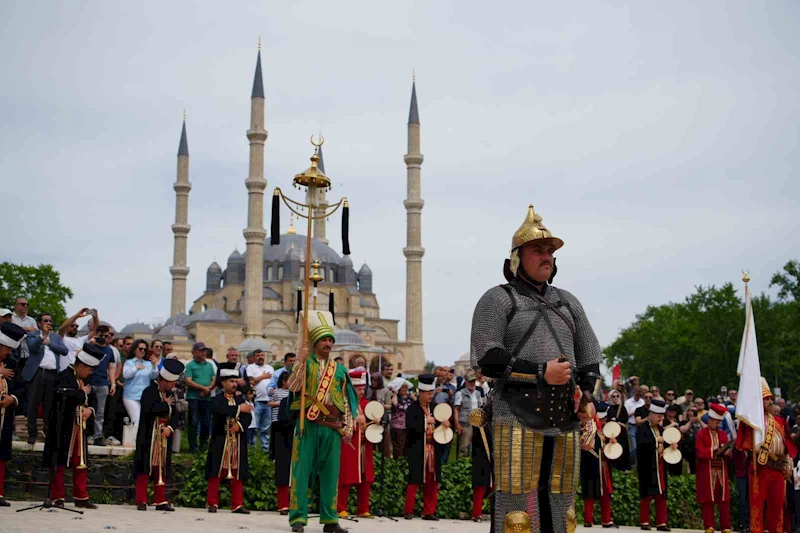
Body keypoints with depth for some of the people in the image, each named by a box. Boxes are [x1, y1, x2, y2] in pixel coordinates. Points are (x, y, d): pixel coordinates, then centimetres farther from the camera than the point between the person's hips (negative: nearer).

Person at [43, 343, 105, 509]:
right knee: (59, 463, 0)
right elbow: (67, 399, -27)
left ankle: (81, 497, 17)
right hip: (63, 428, -8)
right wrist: (83, 393, -10)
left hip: (80, 428, 8)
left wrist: (90, 410, -2)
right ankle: (58, 498, 7)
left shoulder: (84, 380, 15)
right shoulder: (64, 378, -12)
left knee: (81, 464, 10)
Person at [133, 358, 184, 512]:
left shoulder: (169, 394, 13)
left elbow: (175, 415, 9)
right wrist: (166, 404, -11)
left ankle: (160, 500, 13)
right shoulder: (149, 392, -10)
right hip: (149, 437, -7)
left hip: (164, 438, 7)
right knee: (145, 468, -3)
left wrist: (170, 428, -9)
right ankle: (141, 500, 2)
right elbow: (151, 410, -26)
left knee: (162, 469, 8)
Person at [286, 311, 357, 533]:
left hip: (333, 427, 3)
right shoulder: (304, 363, 3)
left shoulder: (339, 369, 13)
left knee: (330, 472, 6)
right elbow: (292, 386, -14)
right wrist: (301, 360, -19)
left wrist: (348, 427, 6)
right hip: (309, 424, -3)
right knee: (302, 470, -2)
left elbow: (346, 401, 13)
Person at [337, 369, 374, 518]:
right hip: (348, 446, -6)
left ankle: (363, 510, 13)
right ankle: (341, 509, 6)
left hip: (364, 447, 6)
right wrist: (354, 420, -21)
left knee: (365, 479, 6)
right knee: (346, 478, -2)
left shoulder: (367, 403, 14)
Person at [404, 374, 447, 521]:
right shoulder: (412, 408, -8)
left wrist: (444, 423, -4)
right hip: (418, 451, -6)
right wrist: (426, 421, -24)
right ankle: (408, 511, 7)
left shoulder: (434, 407, 11)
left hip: (432, 449, 6)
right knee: (414, 481, -2)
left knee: (432, 481, 7)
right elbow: (409, 426, -22)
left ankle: (429, 511, 15)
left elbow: (437, 423, 18)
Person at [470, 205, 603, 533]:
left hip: (565, 423, 6)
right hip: (518, 419, -6)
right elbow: (487, 358, -8)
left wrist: (586, 391, 1)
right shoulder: (498, 299, 2)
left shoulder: (567, 302, 20)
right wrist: (540, 373, -14)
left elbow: (590, 357, 21)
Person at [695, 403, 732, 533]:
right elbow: (700, 453, -11)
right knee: (707, 500, -1)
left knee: (724, 500, 2)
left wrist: (728, 453, -7)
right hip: (707, 473, -4)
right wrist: (715, 451, -16)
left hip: (721, 472, 4)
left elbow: (729, 458, 15)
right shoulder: (701, 434, -1)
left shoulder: (723, 434, 15)